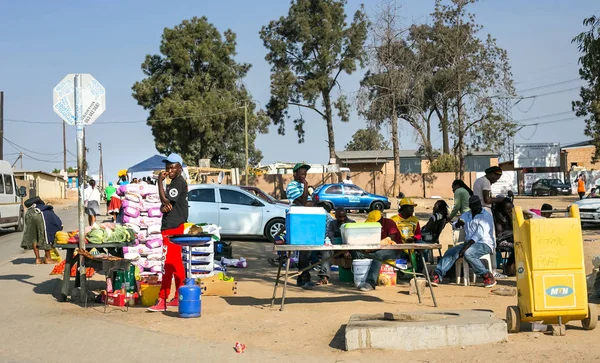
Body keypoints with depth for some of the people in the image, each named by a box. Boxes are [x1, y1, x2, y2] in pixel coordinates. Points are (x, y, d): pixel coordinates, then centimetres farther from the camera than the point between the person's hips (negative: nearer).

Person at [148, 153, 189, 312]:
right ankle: (179, 297, 17)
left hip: (173, 228, -11)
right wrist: (163, 207, -7)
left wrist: (160, 181, -14)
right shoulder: (173, 183, 18)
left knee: (169, 264, -10)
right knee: (176, 263, 12)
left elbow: (165, 200, -21)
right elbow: (165, 203, 17)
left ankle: (162, 300, -10)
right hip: (169, 227, 11)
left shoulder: (180, 183, -12)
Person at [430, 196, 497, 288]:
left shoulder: (486, 216, -6)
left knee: (468, 253, -34)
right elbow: (455, 226, 14)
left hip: (485, 244, -6)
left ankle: (487, 276, -22)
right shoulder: (466, 215, 17)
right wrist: (458, 223, -13)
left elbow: (480, 234, -16)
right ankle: (437, 275, -22)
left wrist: (466, 246, -23)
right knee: (451, 252, -14)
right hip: (469, 243, 6)